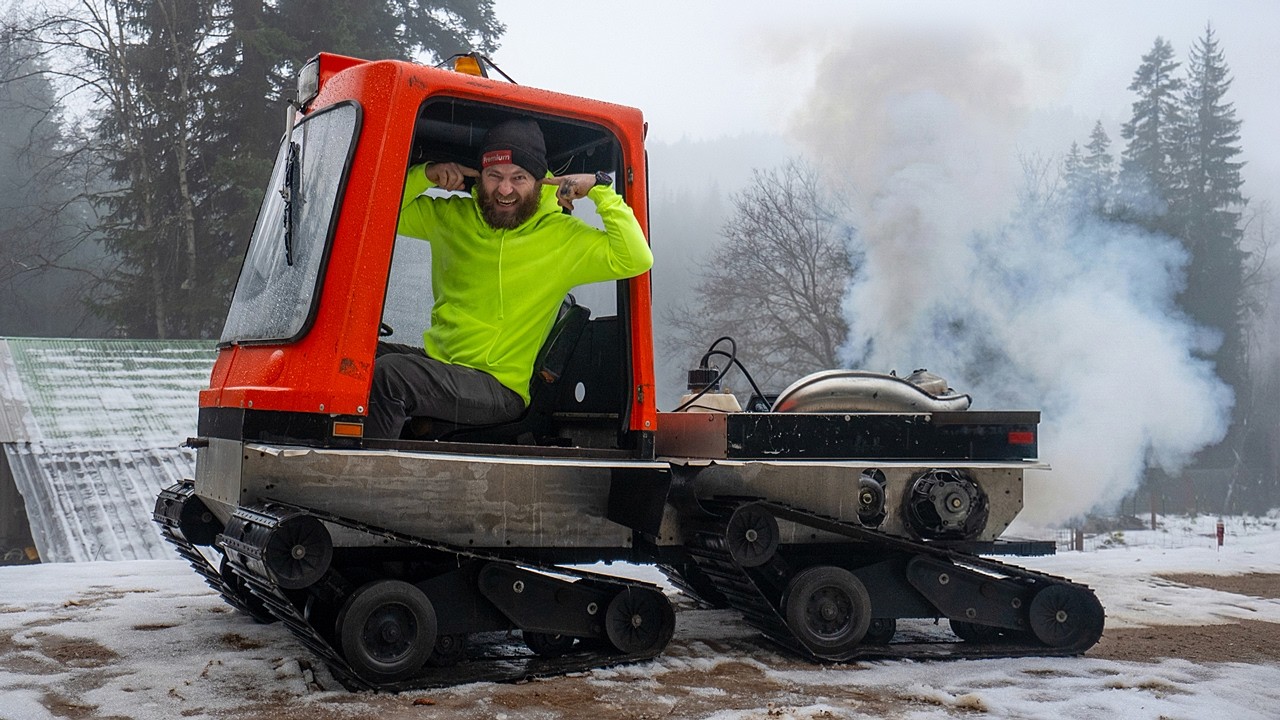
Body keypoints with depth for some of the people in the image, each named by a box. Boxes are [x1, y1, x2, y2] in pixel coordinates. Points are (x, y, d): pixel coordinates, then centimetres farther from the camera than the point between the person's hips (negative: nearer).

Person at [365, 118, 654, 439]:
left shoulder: (564, 236, -3)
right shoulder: (451, 216, 10)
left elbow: (636, 260, -13)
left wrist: (600, 188, -14)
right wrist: (425, 174, -1)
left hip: (499, 386, -5)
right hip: (436, 361, 6)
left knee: (386, 376, -27)